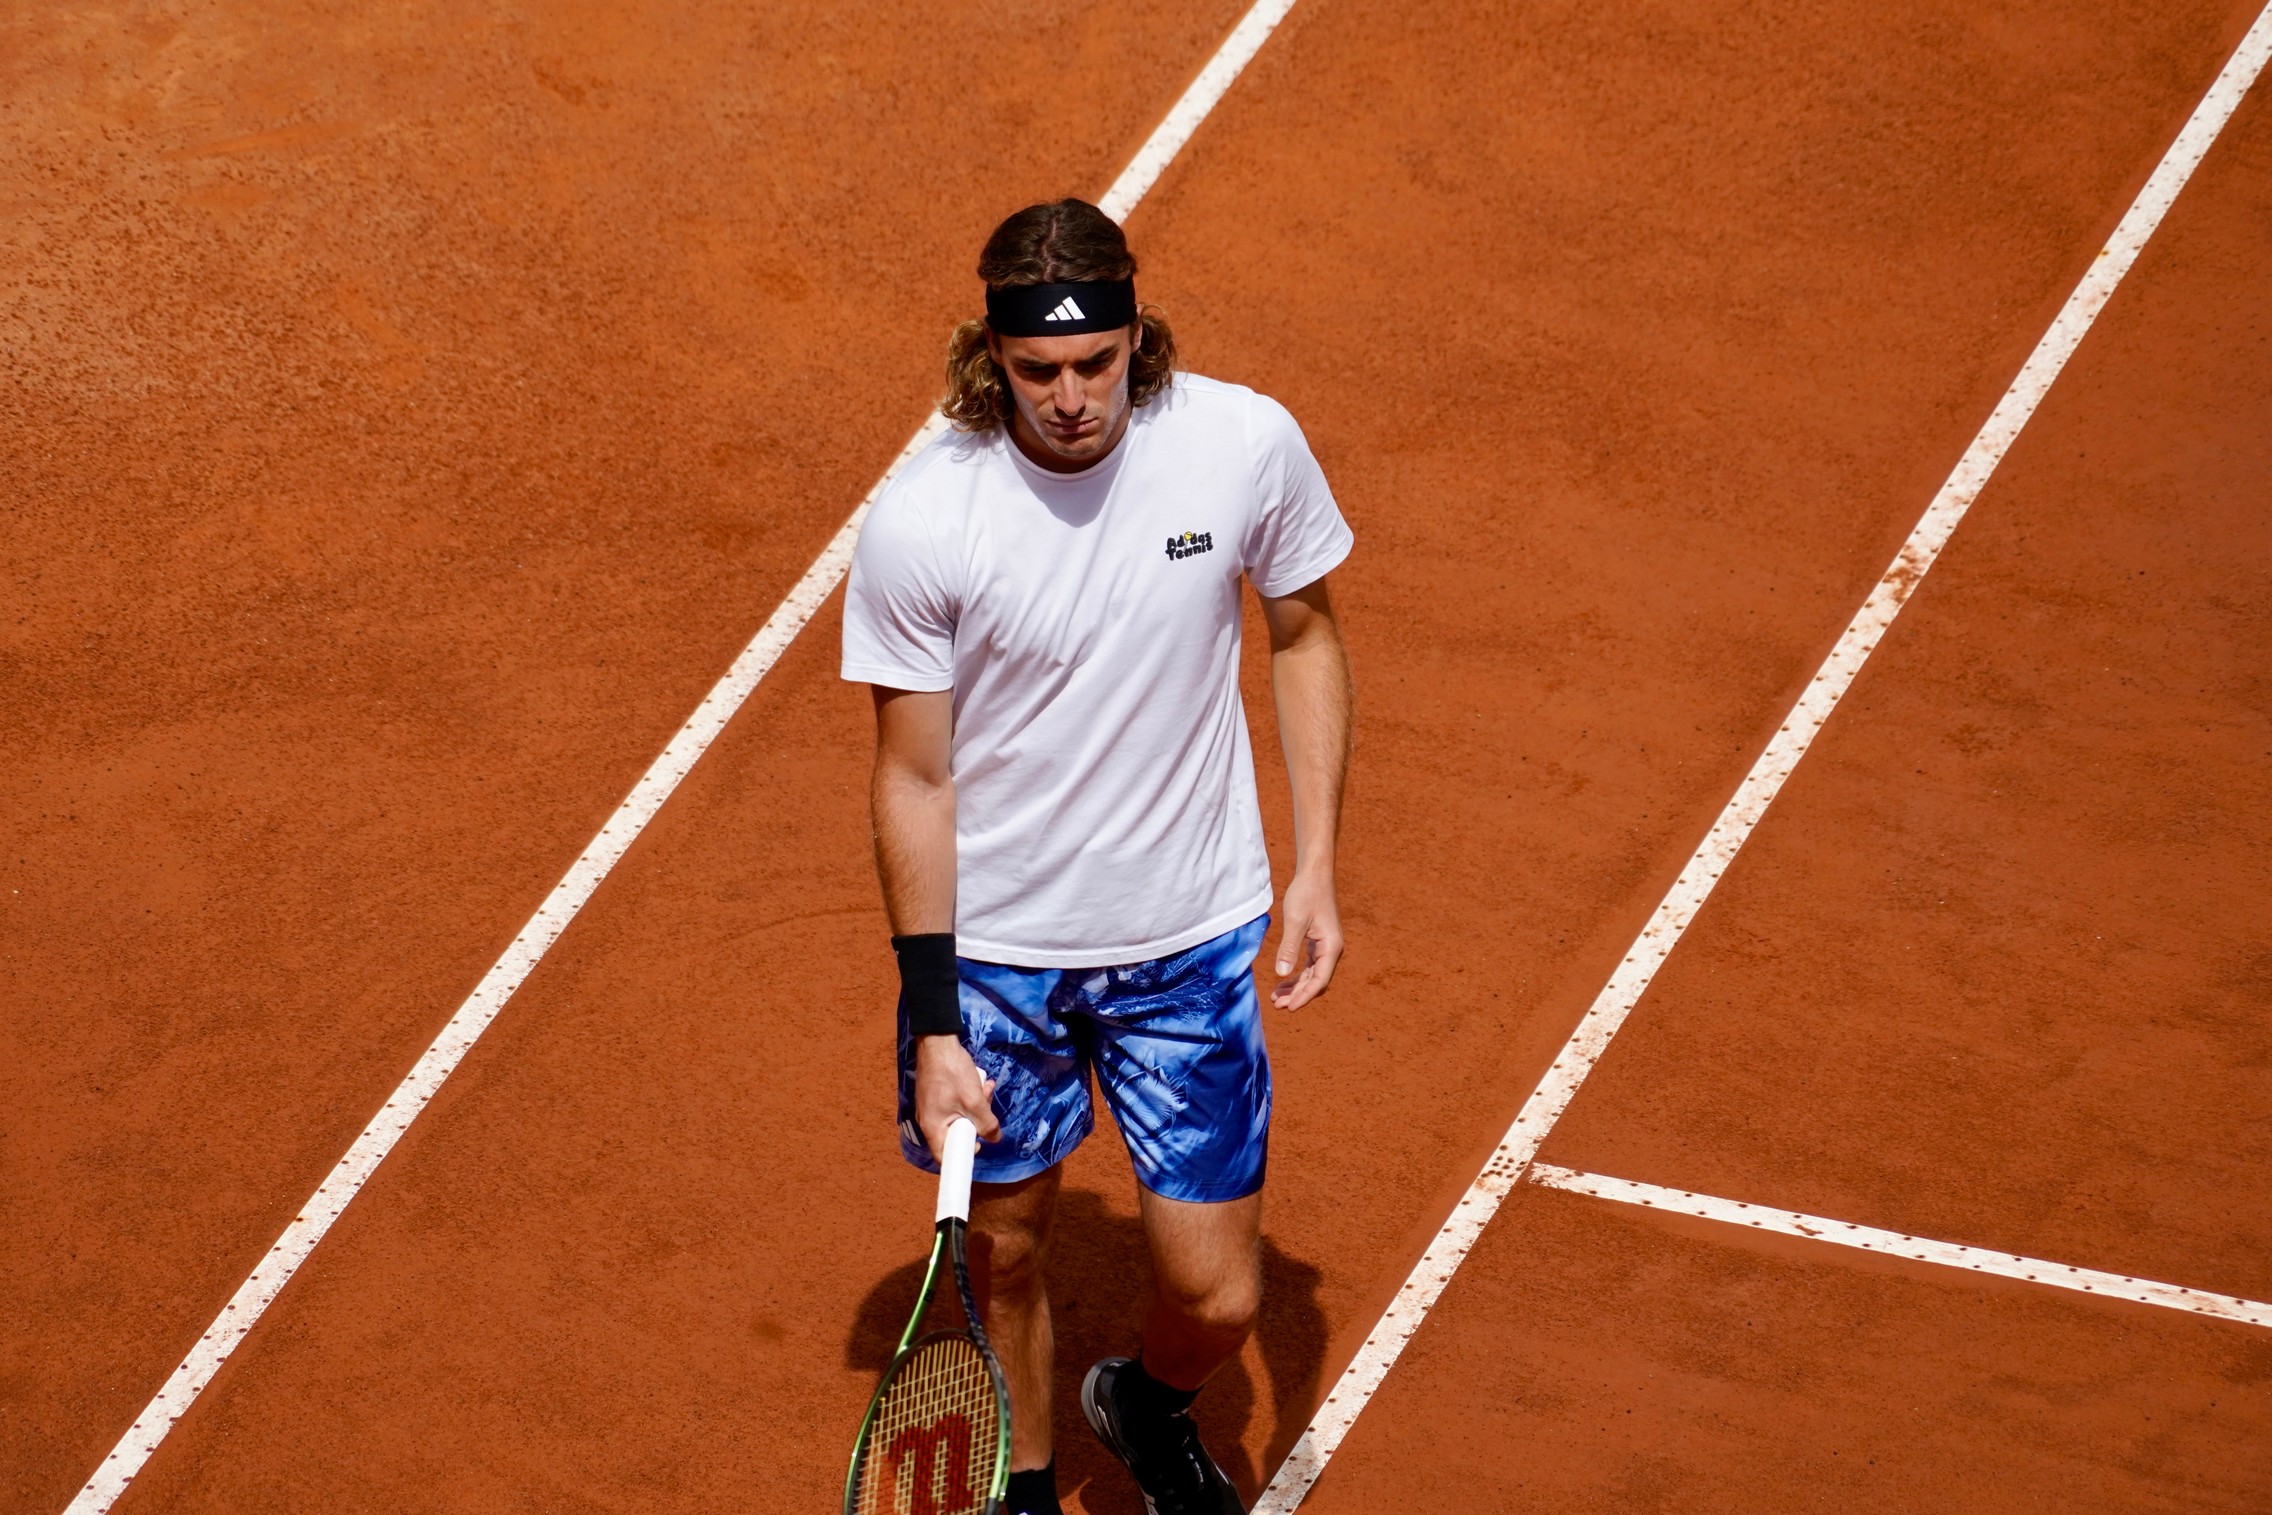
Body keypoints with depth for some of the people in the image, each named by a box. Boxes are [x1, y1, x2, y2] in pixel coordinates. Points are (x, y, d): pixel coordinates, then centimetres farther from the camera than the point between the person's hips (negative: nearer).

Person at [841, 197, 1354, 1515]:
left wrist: (1316, 866, -3)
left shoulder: (1248, 444, -15)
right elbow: (914, 779, -10)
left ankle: (1150, 1405, 42)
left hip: (1192, 941, 1)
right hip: (994, 945, -1)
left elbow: (1306, 633, 4)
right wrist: (934, 1025, -12)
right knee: (1005, 1252, 16)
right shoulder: (919, 526, -20)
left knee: (1217, 1297, 5)